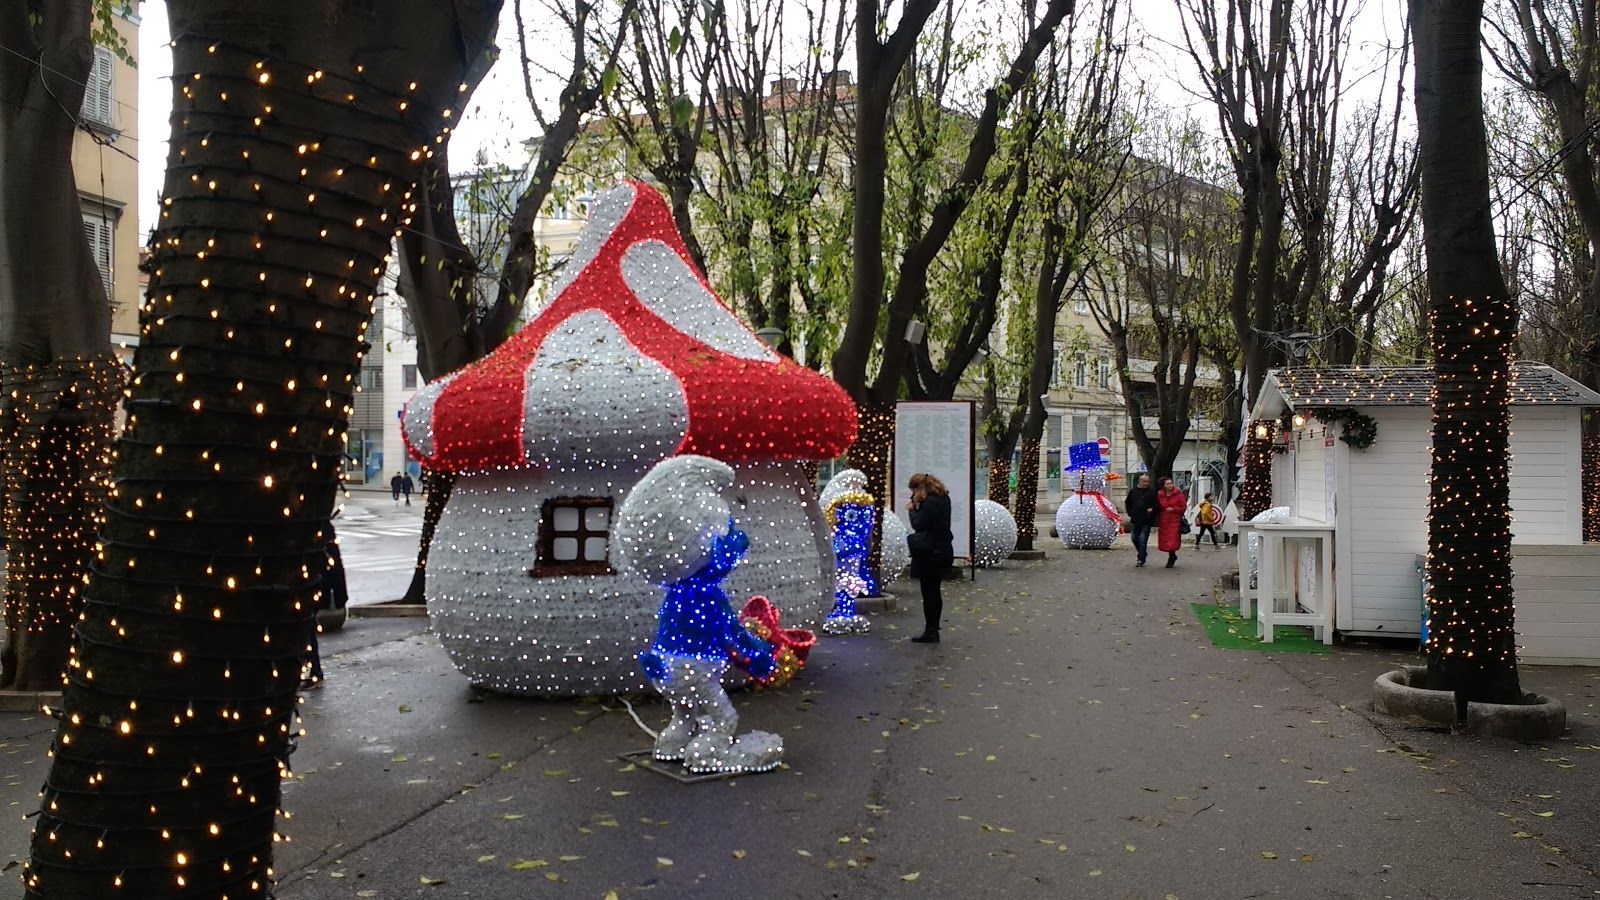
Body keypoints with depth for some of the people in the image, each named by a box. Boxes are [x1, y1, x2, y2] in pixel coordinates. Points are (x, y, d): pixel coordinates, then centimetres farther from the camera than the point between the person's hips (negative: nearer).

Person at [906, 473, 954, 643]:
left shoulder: (931, 502, -20)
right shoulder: (942, 498, 10)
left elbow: (918, 525, -20)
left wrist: (913, 509, -6)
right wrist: (918, 506, 1)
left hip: (930, 554, -10)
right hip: (942, 551, 10)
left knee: (929, 593, -2)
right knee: (934, 592, 16)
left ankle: (931, 632, 4)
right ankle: (933, 631, 23)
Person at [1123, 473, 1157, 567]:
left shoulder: (1152, 492, -3)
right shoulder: (1133, 491, 5)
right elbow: (1127, 503, 16)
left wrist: (1152, 509, -16)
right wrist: (1130, 513, 7)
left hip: (1146, 521, -4)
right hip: (1135, 520, 4)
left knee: (1143, 540, -6)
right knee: (1134, 538, 11)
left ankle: (1141, 559, 1)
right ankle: (1142, 554, 31)